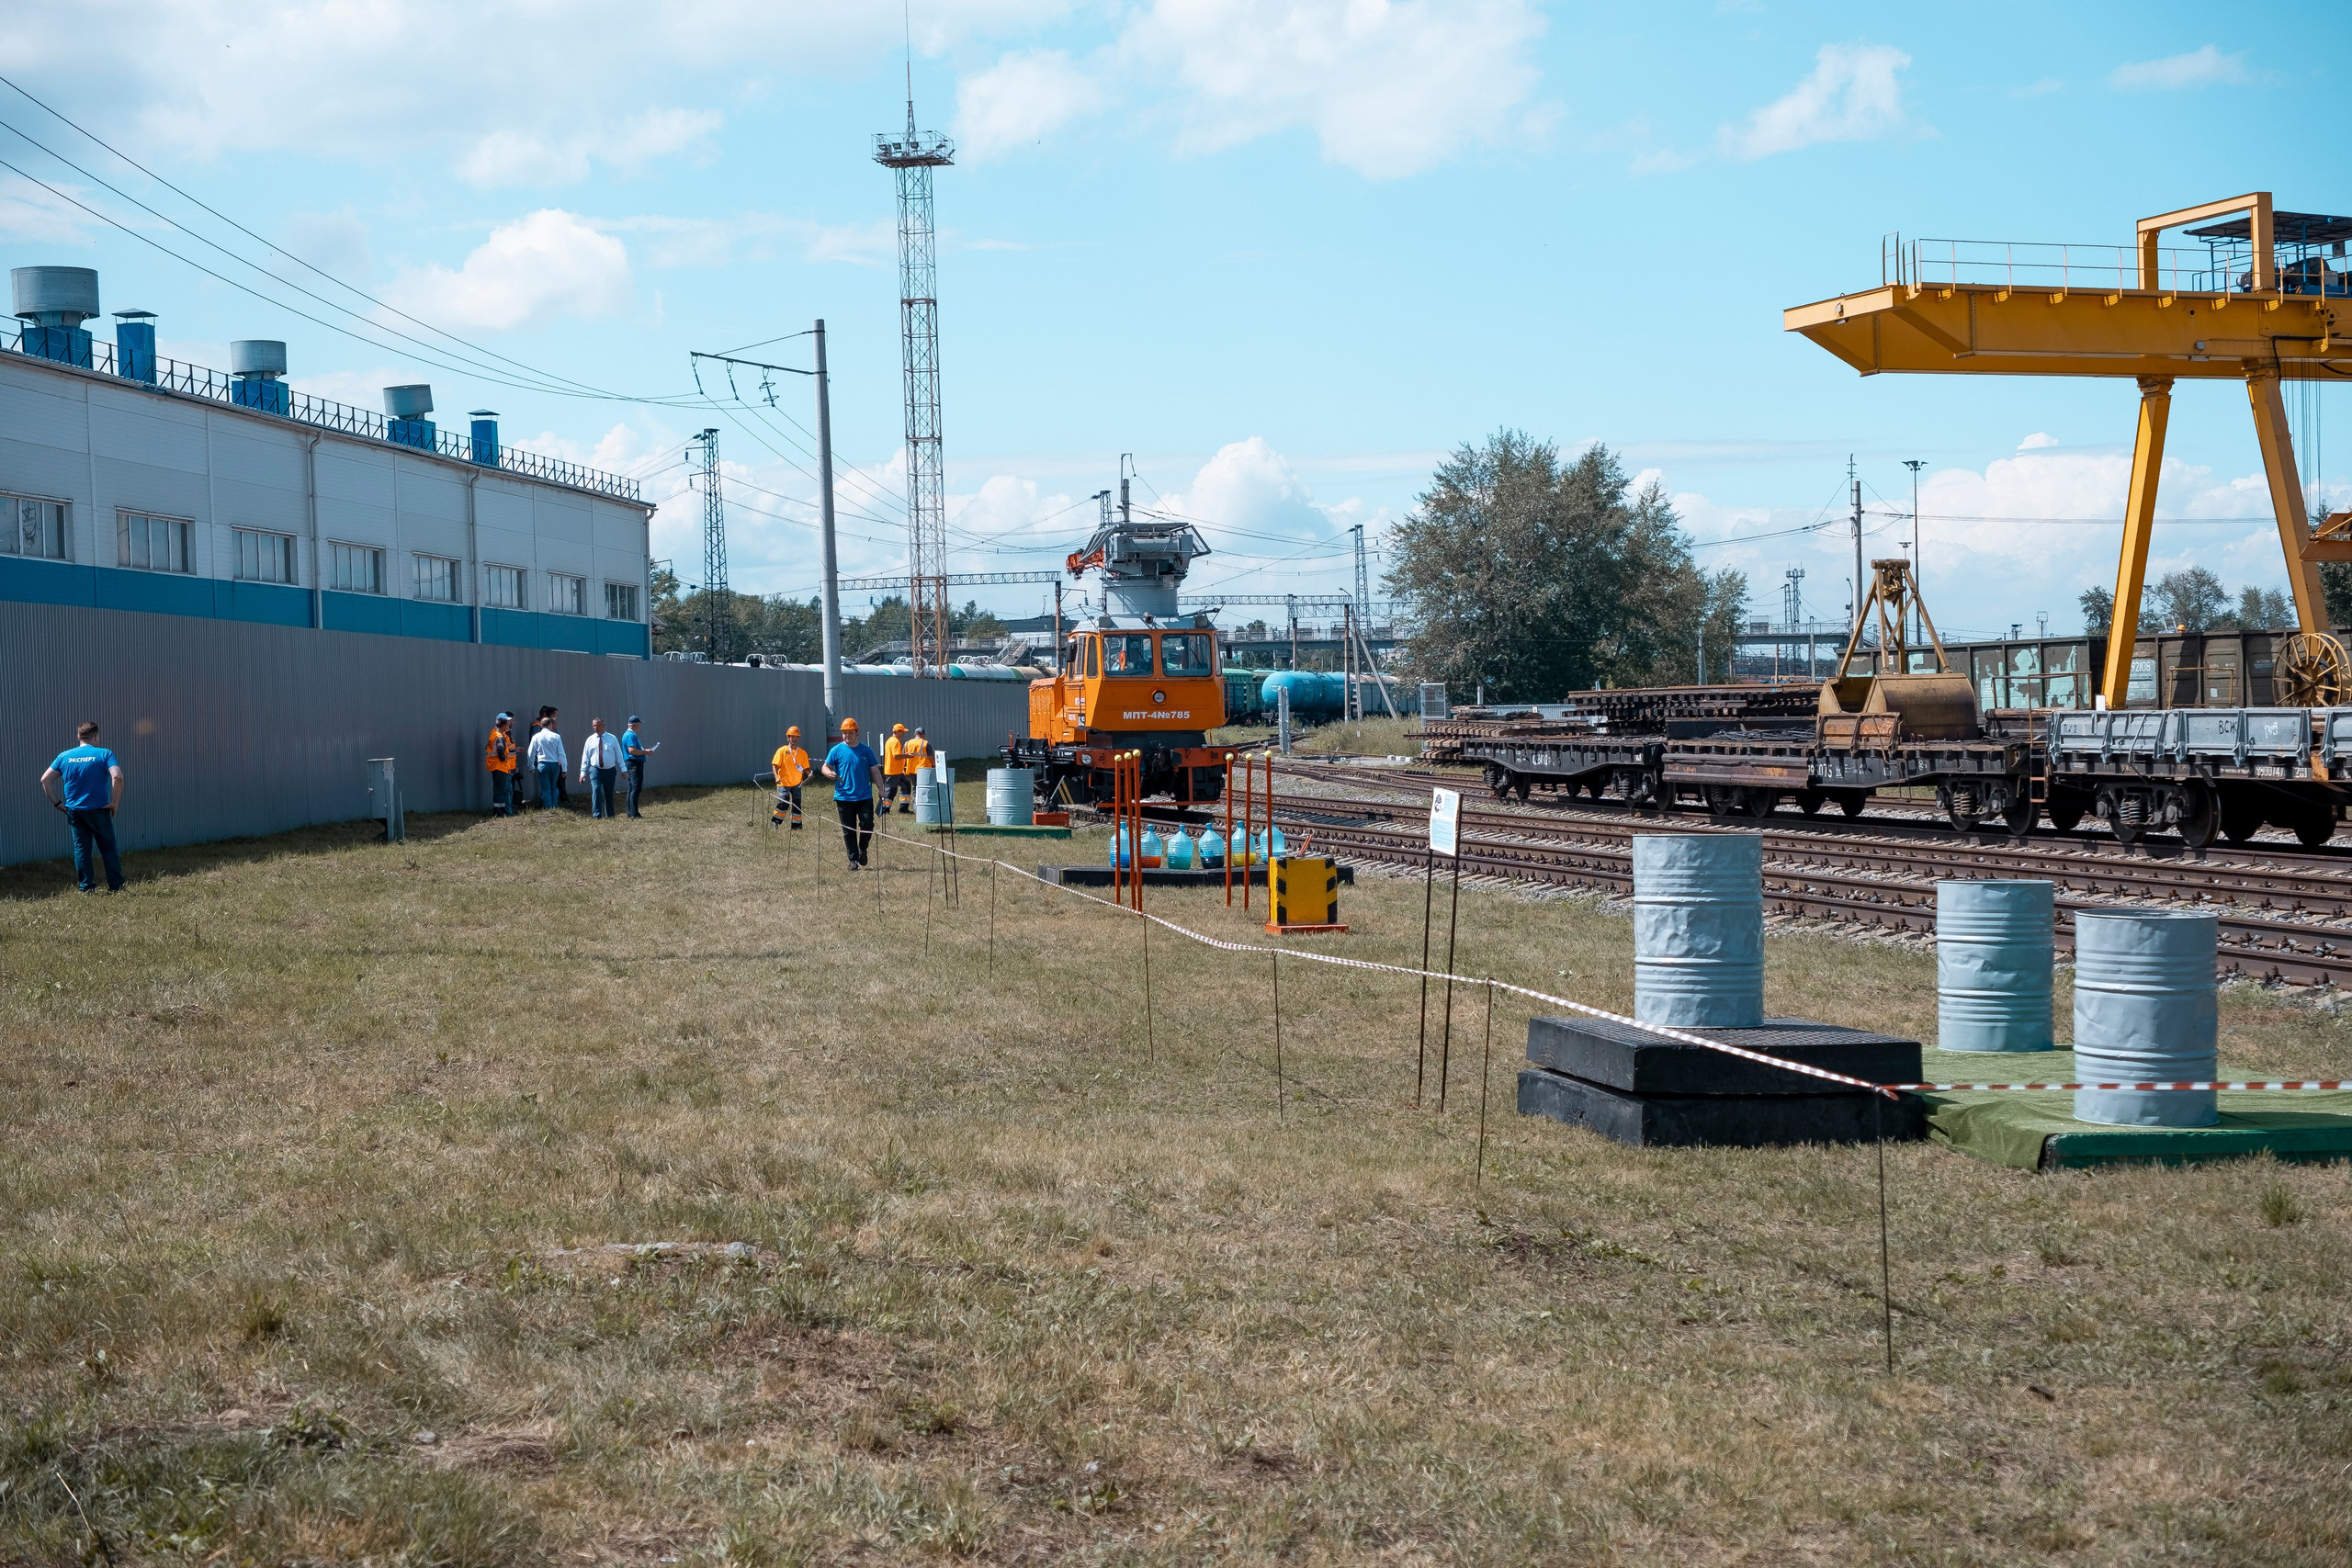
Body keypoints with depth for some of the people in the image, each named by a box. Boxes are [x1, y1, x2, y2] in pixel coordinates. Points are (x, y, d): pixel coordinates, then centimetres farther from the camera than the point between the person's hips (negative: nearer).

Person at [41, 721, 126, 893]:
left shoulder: (65, 756, 4)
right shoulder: (104, 754, -7)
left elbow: (45, 780, 4)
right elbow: (117, 777, -21)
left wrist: (57, 803, 8)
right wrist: (115, 802, -11)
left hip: (74, 810, 3)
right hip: (98, 809, -3)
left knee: (81, 848, 10)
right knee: (108, 848, 7)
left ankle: (86, 887, 8)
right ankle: (115, 886, 9)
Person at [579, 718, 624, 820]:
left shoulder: (612, 739, 3)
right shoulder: (590, 740, 5)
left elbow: (619, 755, 4)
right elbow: (585, 757, 6)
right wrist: (583, 772, 1)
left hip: (610, 770, 1)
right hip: (595, 770, -1)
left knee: (609, 794, 8)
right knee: (596, 790, -17)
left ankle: (610, 817, 20)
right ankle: (597, 816, -17)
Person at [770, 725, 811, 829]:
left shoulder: (802, 753, 7)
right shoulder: (782, 750, -2)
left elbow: (806, 768, 8)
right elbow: (775, 765, -5)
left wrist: (809, 774, -14)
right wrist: (777, 777, -20)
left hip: (797, 783, 3)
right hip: (784, 782, -3)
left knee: (797, 805, 5)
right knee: (783, 803, -16)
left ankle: (796, 826, 15)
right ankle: (775, 821, 3)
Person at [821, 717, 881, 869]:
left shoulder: (866, 750, 6)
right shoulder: (837, 750, 2)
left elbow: (874, 771, 9)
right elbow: (825, 767, 5)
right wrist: (829, 773, -20)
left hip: (864, 796, 0)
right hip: (844, 797, 0)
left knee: (867, 825, -9)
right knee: (849, 831, 2)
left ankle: (862, 850, 17)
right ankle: (853, 860, 11)